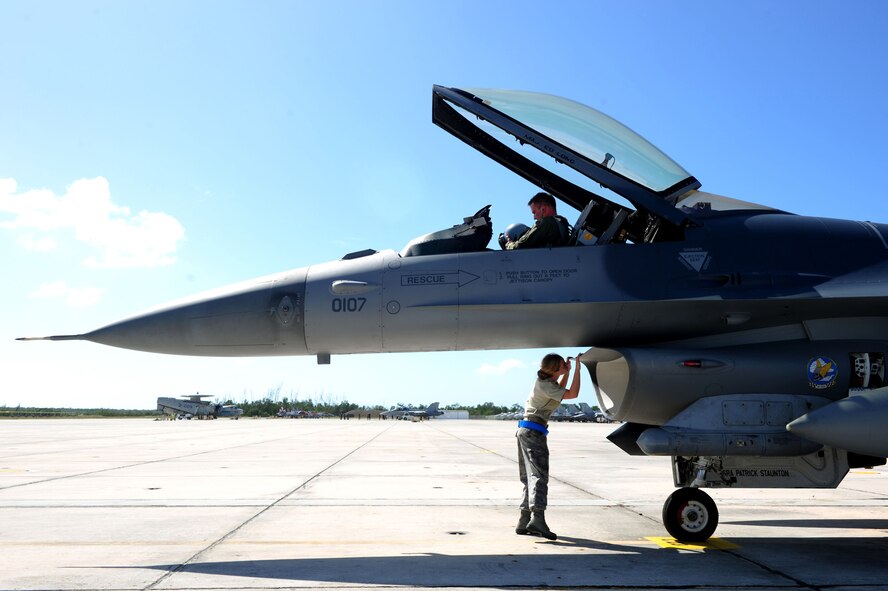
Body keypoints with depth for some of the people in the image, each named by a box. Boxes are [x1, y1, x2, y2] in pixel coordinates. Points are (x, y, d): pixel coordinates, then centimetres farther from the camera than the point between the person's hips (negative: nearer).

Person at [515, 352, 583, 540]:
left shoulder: (545, 381, 13)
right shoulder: (545, 385, -15)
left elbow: (560, 389, 32)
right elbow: (572, 394, -19)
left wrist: (566, 372, 19)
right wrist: (577, 369, -12)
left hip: (525, 431, 10)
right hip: (533, 431, -10)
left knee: (531, 476, 10)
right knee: (539, 475, -18)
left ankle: (524, 522, 10)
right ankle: (537, 518, -32)